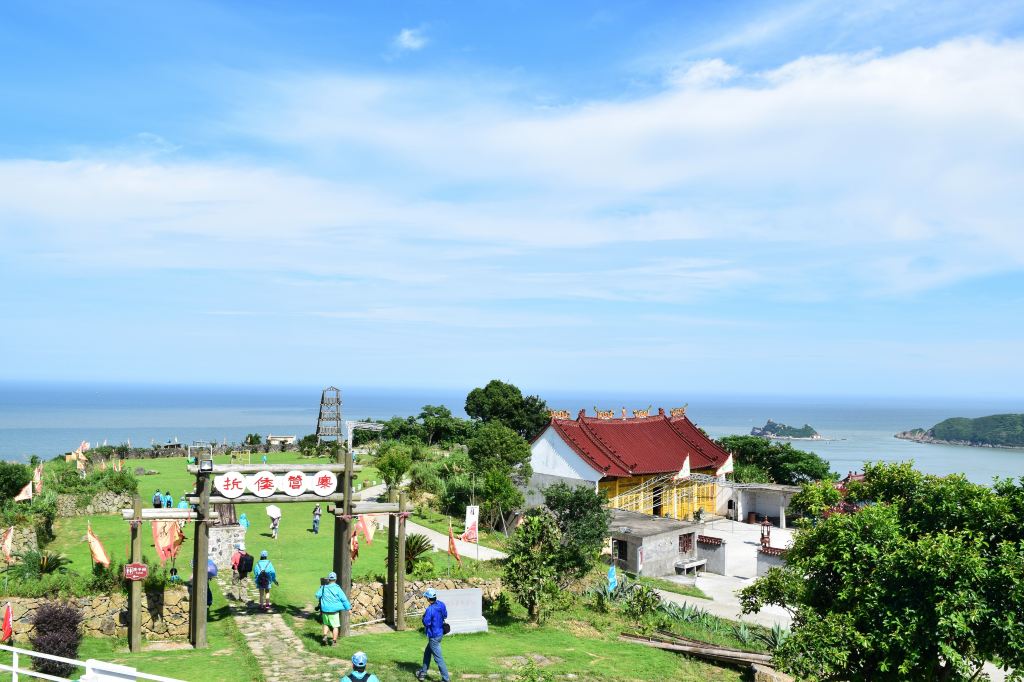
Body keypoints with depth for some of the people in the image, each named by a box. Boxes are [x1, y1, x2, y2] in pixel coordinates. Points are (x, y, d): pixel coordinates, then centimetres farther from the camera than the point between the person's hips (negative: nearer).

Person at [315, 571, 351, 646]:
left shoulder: (323, 587, -4)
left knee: (326, 624, 23)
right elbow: (344, 599, -9)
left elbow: (317, 595, 11)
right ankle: (334, 641, 11)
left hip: (325, 610, 3)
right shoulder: (337, 588, -12)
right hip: (334, 611, -3)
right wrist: (348, 608, 1)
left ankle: (325, 636, 5)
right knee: (335, 626, 9)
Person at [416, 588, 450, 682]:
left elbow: (426, 623, -21)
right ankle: (423, 673, 37)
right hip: (440, 633, 9)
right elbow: (445, 615, 10)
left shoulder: (430, 609, -26)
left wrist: (424, 616, -5)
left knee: (438, 658, 0)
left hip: (433, 636, -9)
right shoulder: (441, 604, -3)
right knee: (427, 653, 25)